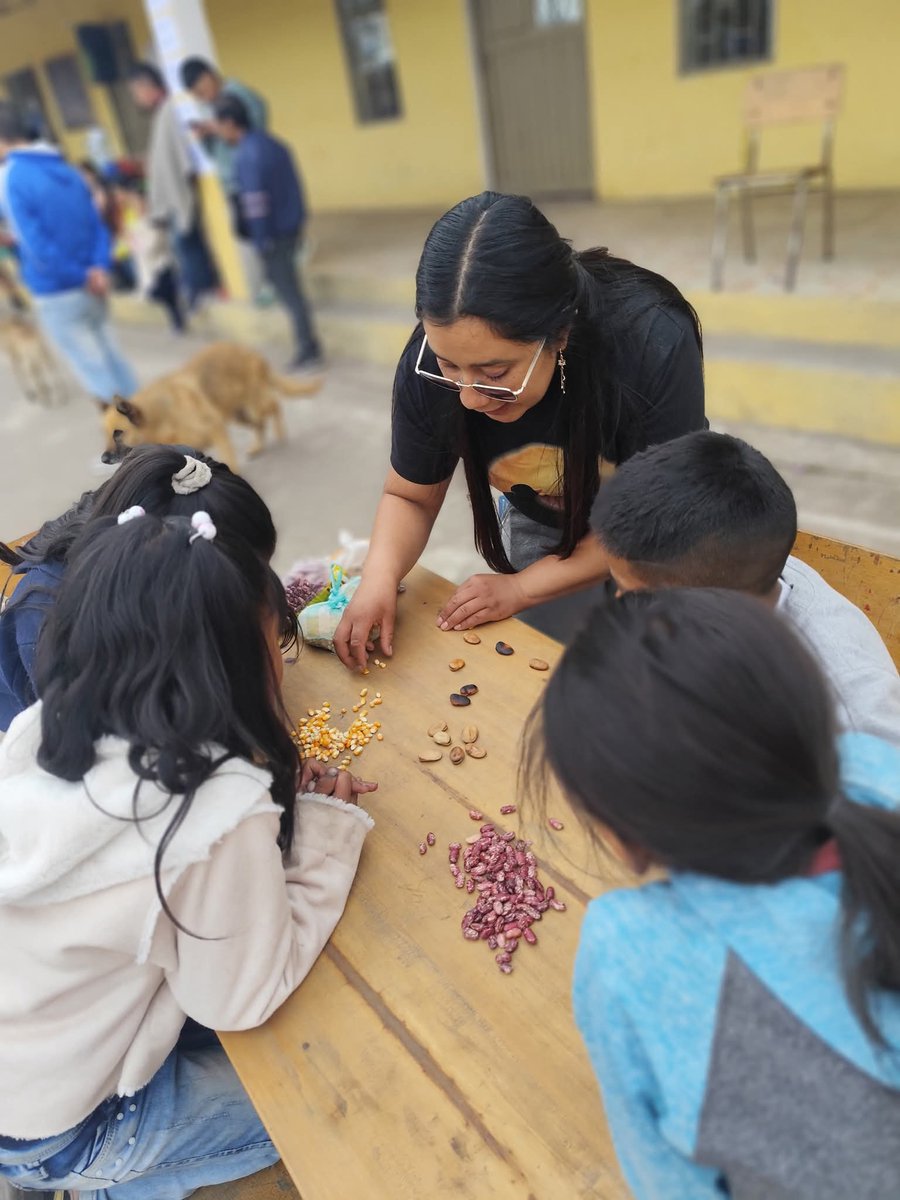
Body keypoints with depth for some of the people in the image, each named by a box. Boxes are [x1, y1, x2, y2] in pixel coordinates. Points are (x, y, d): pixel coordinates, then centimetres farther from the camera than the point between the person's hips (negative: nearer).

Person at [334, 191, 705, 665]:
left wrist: (521, 587, -28)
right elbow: (409, 497, -13)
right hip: (542, 528, 2)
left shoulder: (654, 346, -37)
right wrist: (380, 577, -33)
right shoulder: (436, 356, -28)